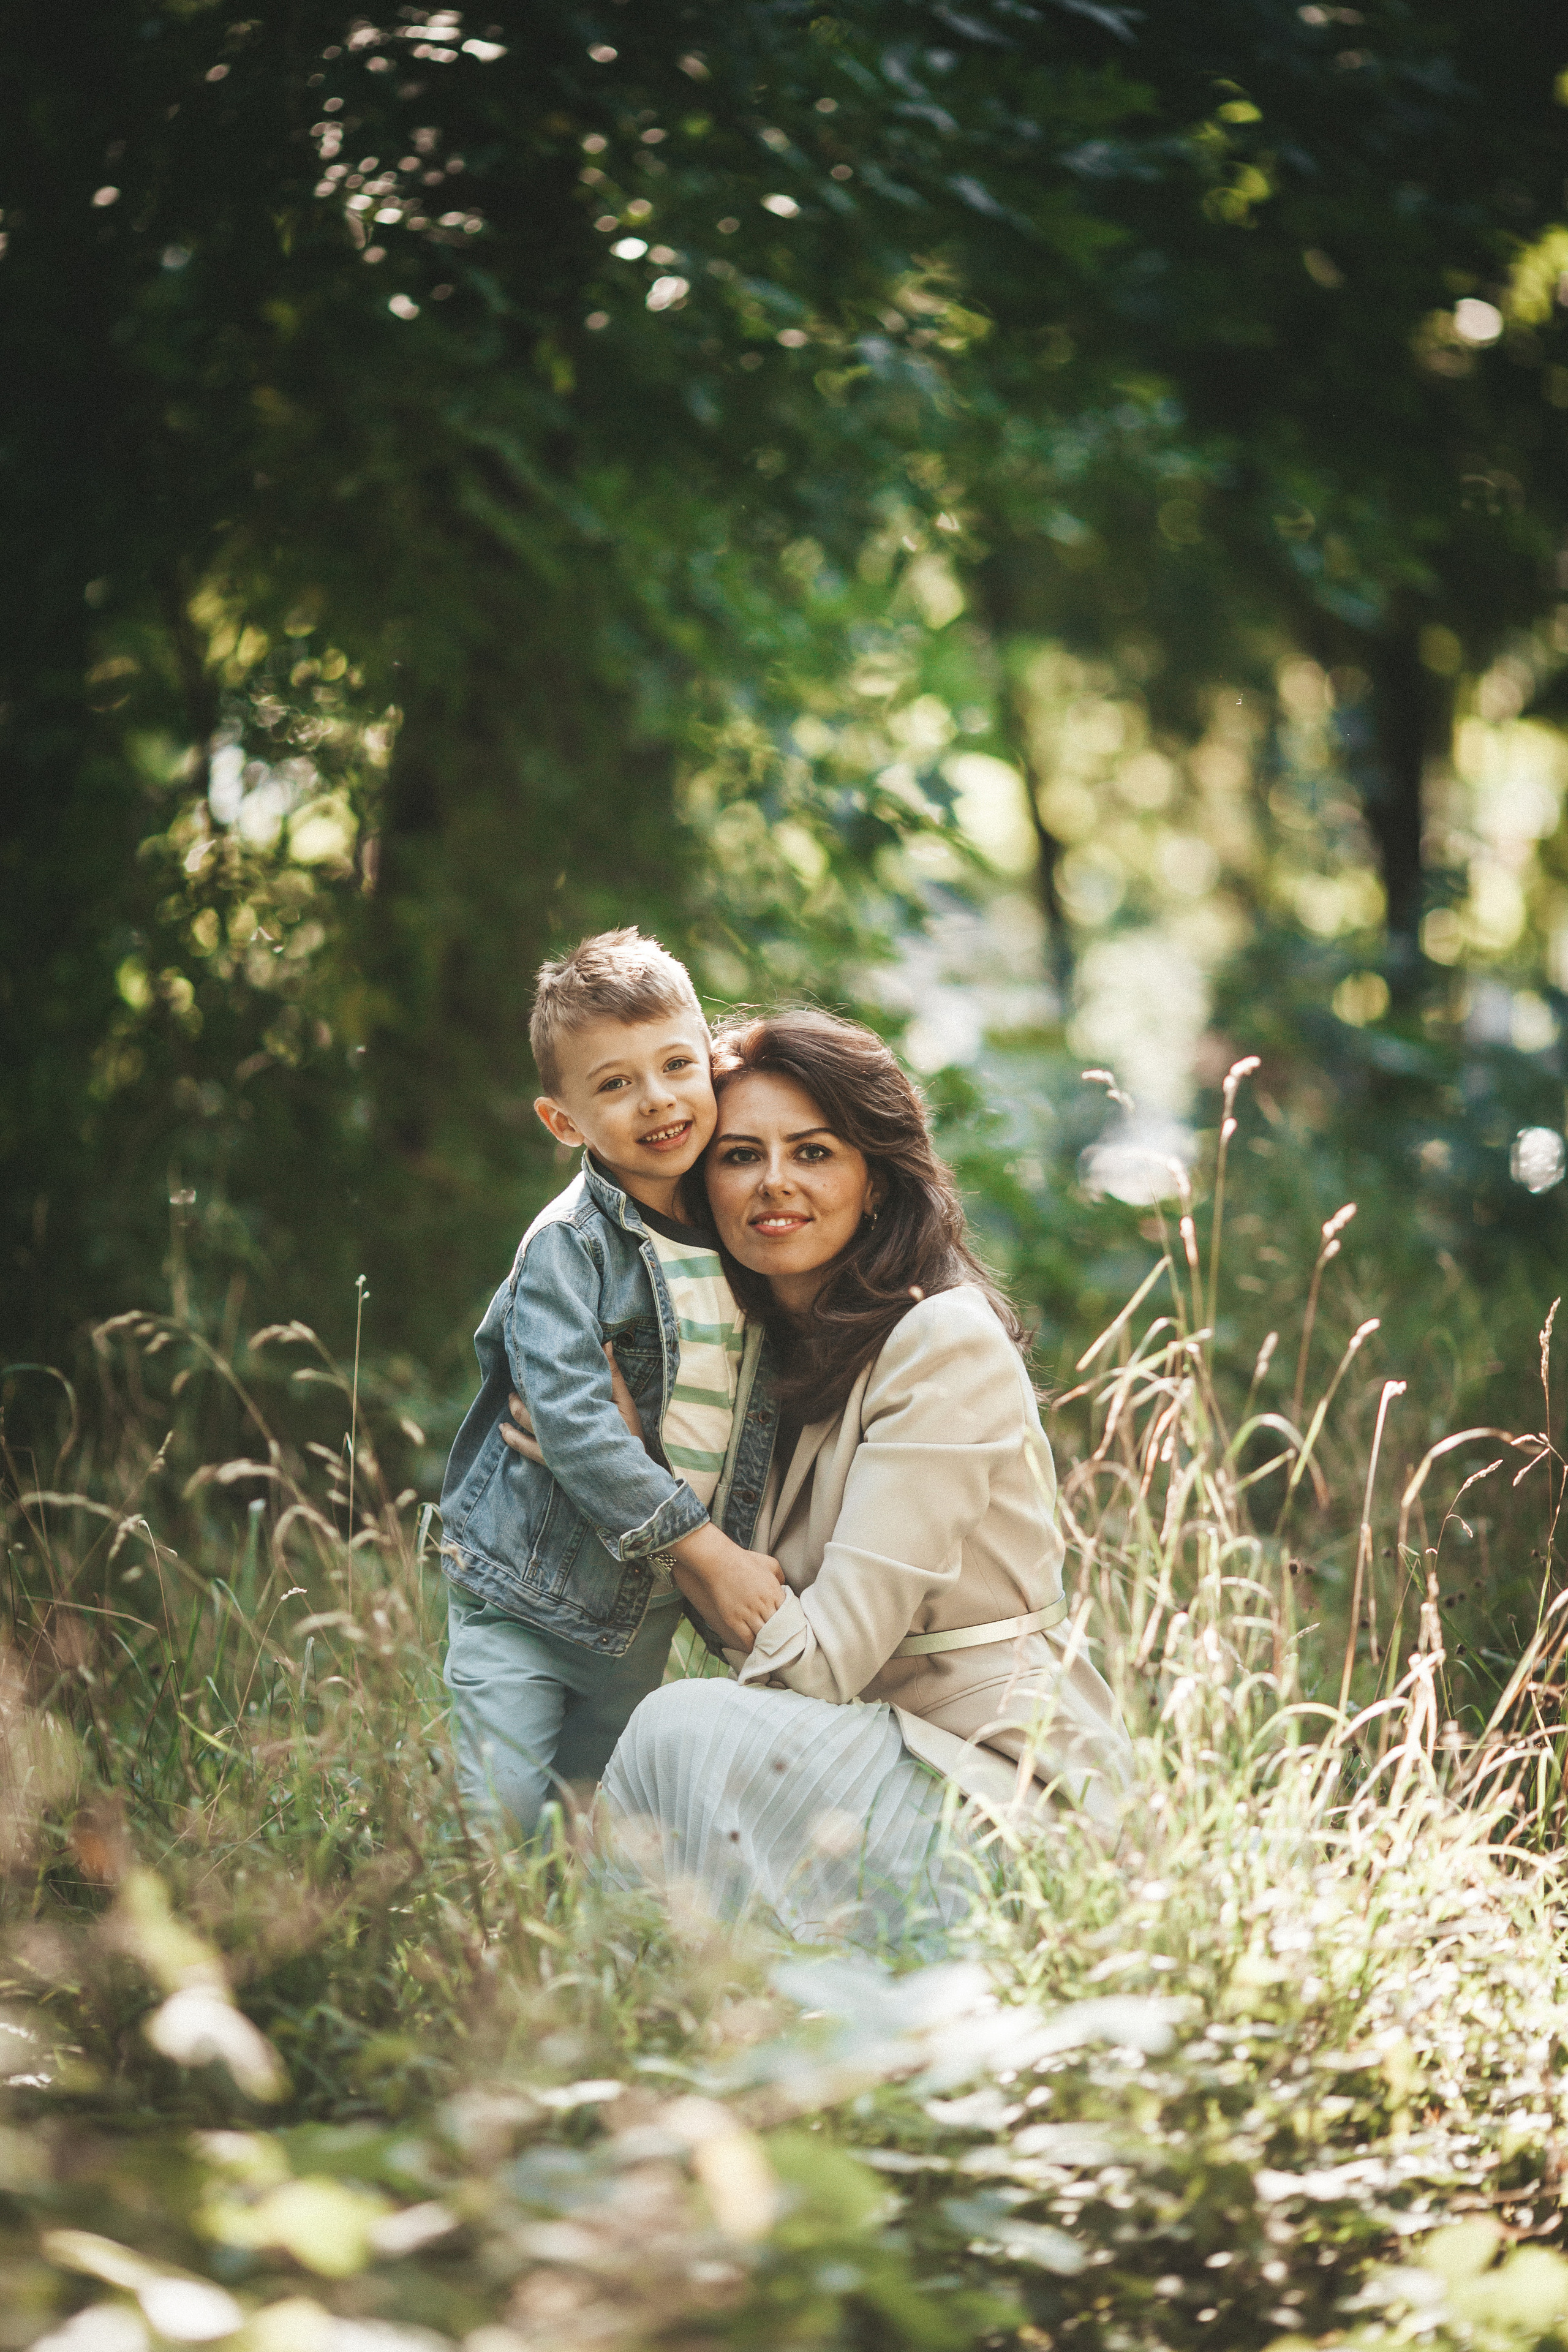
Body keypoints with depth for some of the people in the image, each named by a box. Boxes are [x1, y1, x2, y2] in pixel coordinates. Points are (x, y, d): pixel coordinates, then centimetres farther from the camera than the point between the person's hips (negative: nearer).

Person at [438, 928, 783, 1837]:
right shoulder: (568, 1244, -14)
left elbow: (752, 1413, 16)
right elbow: (575, 1423, -23)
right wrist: (711, 1554, -22)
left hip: (648, 1611, 6)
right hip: (525, 1597, -6)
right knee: (502, 1825, -11)